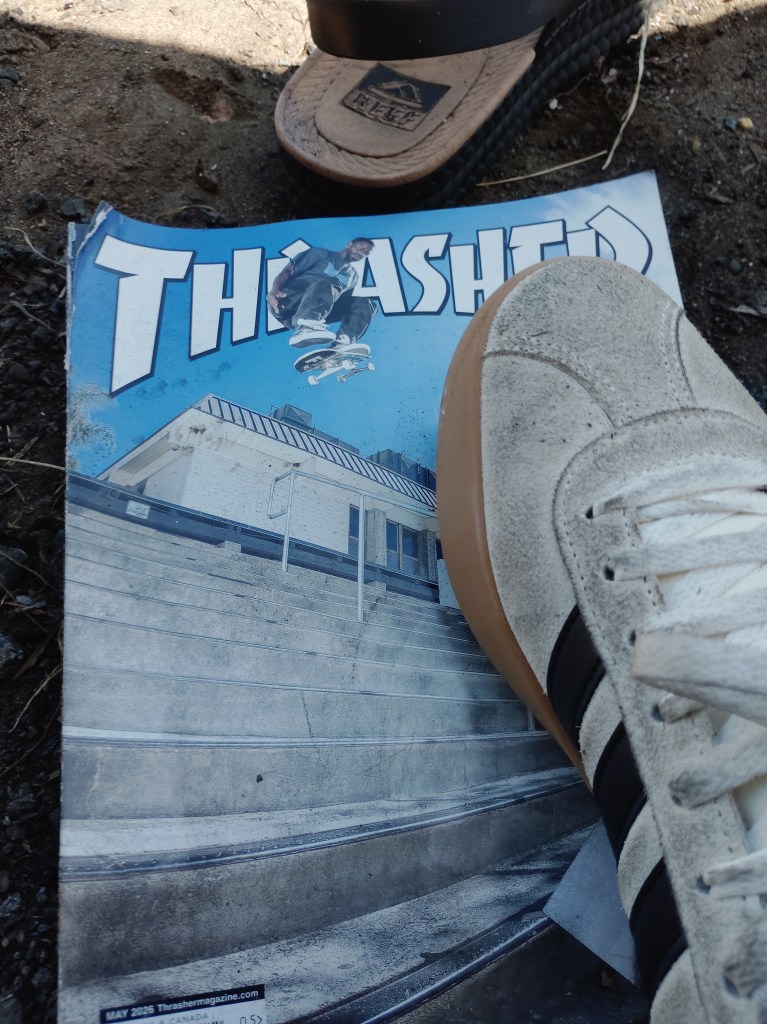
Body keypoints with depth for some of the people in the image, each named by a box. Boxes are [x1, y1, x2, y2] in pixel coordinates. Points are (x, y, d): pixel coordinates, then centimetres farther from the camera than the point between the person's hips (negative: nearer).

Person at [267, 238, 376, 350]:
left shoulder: (353, 276, 29)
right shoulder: (322, 254, 11)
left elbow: (342, 301, 21)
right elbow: (288, 271, 0)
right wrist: (274, 290, -19)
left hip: (319, 314, 5)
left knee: (363, 303, -11)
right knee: (325, 283, -33)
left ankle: (342, 343, -40)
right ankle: (305, 328, -61)